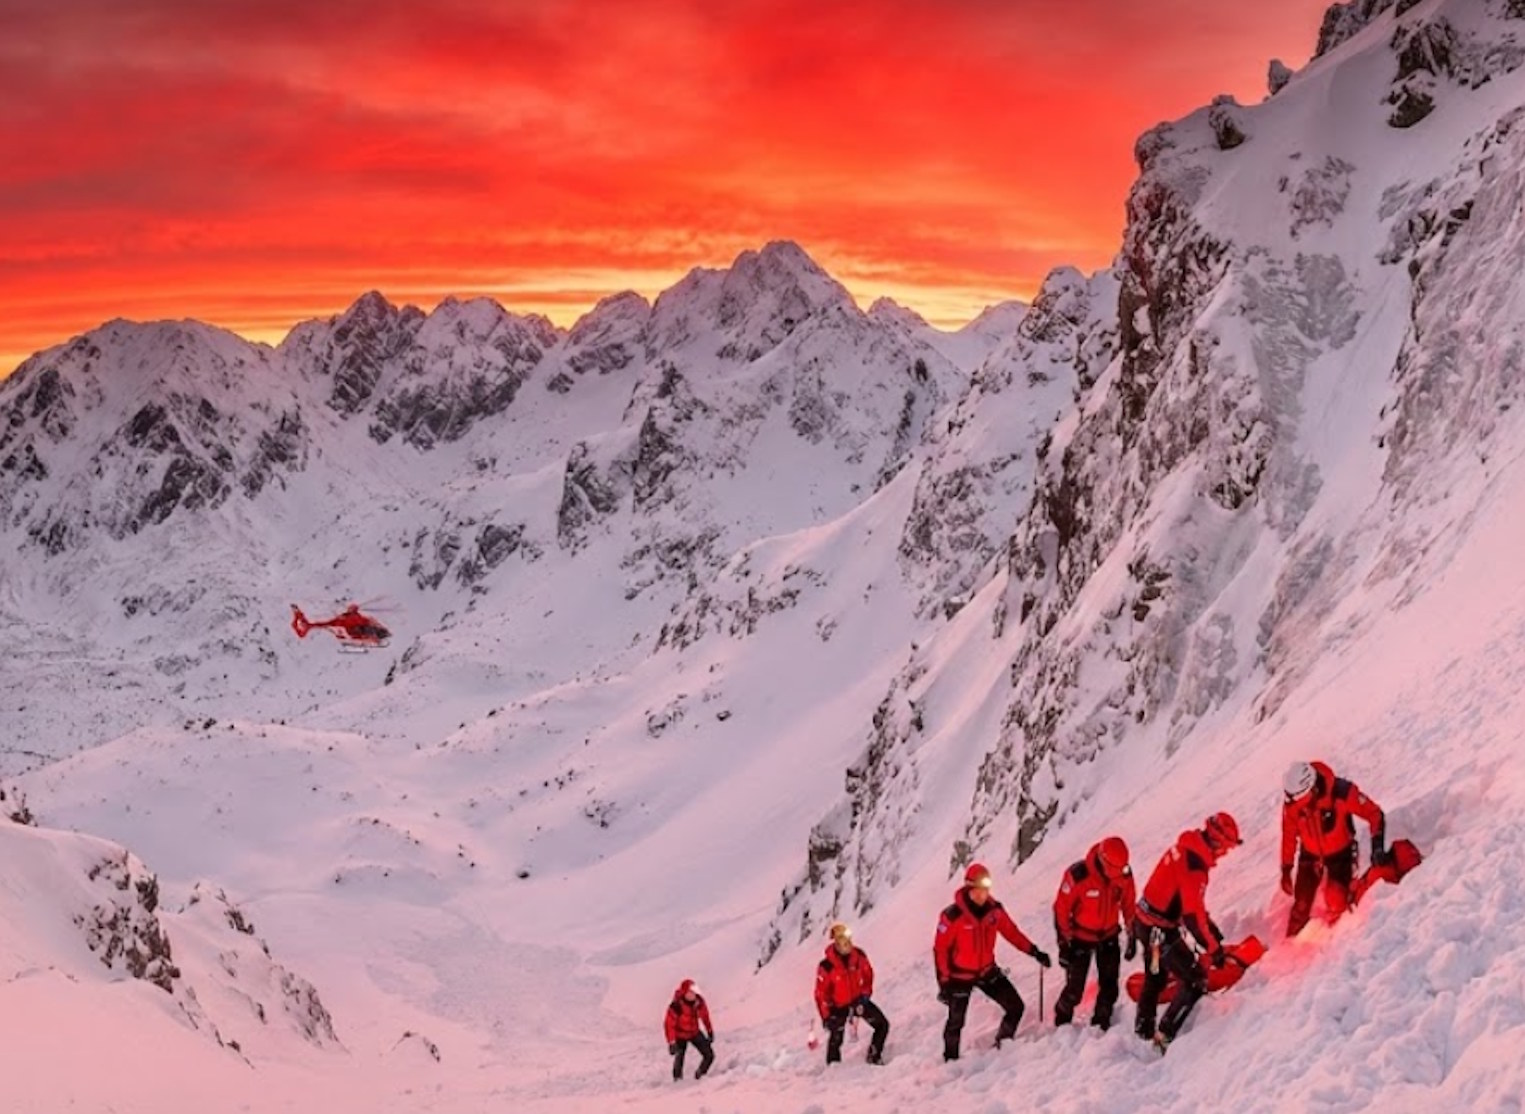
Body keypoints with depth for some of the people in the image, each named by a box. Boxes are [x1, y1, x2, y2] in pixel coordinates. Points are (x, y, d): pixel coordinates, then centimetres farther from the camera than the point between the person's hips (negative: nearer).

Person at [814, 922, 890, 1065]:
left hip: (858, 1000, 4)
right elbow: (821, 993, -16)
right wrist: (826, 1016, -15)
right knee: (836, 1038, -7)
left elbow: (868, 974, 5)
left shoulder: (859, 956, -13)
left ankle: (874, 1057, 20)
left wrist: (866, 993, -5)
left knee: (883, 1025, 2)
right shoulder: (826, 967, -24)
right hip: (839, 1006, -4)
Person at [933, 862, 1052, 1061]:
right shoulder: (953, 916, -23)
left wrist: (1035, 951, -5)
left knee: (1016, 1007, 1)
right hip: (961, 976, -4)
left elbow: (1012, 932, 3)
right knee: (956, 1021, 4)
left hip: (987, 971, 5)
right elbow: (940, 949, -16)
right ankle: (951, 1058, 28)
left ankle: (1003, 1045, 24)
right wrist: (944, 981, -17)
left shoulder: (994, 910, -10)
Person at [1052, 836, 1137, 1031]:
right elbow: (1061, 909, -17)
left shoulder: (1125, 874, -15)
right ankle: (1062, 1025, 24)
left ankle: (1101, 1025, 20)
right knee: (1075, 989, -1)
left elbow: (1128, 905, 3)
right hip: (1081, 937, -4)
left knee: (1109, 986, 2)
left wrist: (1132, 936, 8)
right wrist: (1064, 943, -13)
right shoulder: (1078, 875, -28)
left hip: (1109, 936, 4)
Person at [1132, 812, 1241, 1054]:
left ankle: (1143, 1032, 42)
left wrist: (1213, 930, 18)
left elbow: (1194, 902, 15)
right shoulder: (1193, 864, -28)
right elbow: (1192, 915, -29)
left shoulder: (1188, 849, 2)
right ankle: (1165, 1036, 3)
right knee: (1196, 980, -1)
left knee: (1156, 977, 27)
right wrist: (1213, 948, -21)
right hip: (1160, 931, -10)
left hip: (1147, 923, 10)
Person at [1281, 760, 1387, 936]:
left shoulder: (1341, 792, -32)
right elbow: (1289, 836, -4)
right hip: (1310, 855, 2)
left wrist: (1377, 846, -29)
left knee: (1336, 902, -18)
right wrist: (1286, 870, 2)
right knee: (1301, 905, 1)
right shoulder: (1291, 803, -21)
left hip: (1340, 853, -2)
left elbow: (1374, 814, -20)